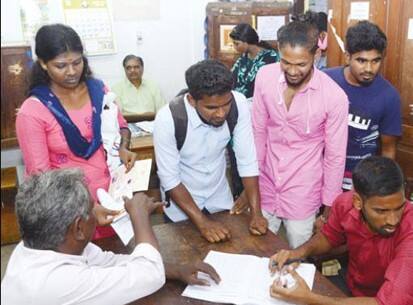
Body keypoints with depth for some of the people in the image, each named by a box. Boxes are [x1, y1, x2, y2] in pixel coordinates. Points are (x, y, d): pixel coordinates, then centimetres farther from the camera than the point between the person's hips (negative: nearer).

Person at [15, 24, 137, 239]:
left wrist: (123, 149, -11)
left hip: (113, 192, 4)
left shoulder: (98, 89, -3)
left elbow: (121, 126, 13)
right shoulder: (32, 111, -14)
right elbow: (40, 175, -15)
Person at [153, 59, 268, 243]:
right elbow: (169, 179, -23)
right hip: (181, 200, -3)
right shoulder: (168, 119, -31)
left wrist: (256, 213, -22)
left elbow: (247, 160, -17)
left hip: (219, 196, 3)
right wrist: (202, 222, -28)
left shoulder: (238, 104, -24)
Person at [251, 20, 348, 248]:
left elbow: (335, 156, -10)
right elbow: (258, 132, 0)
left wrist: (329, 207, -3)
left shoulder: (334, 96, -19)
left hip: (303, 196, -2)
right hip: (265, 187, 3)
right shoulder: (264, 77, -12)